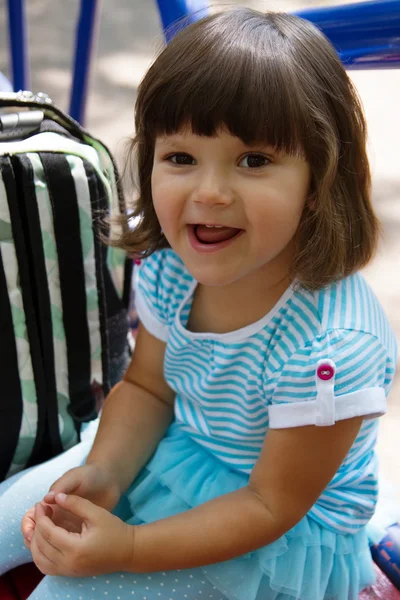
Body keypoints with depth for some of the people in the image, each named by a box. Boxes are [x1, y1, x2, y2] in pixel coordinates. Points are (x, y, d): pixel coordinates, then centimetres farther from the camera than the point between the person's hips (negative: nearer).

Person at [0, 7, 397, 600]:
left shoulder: (331, 347, -34)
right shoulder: (167, 270, -15)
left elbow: (270, 506, -23)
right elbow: (146, 387, 1)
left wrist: (129, 549, -28)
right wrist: (103, 473, -18)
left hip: (288, 532, -5)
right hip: (175, 453, 6)